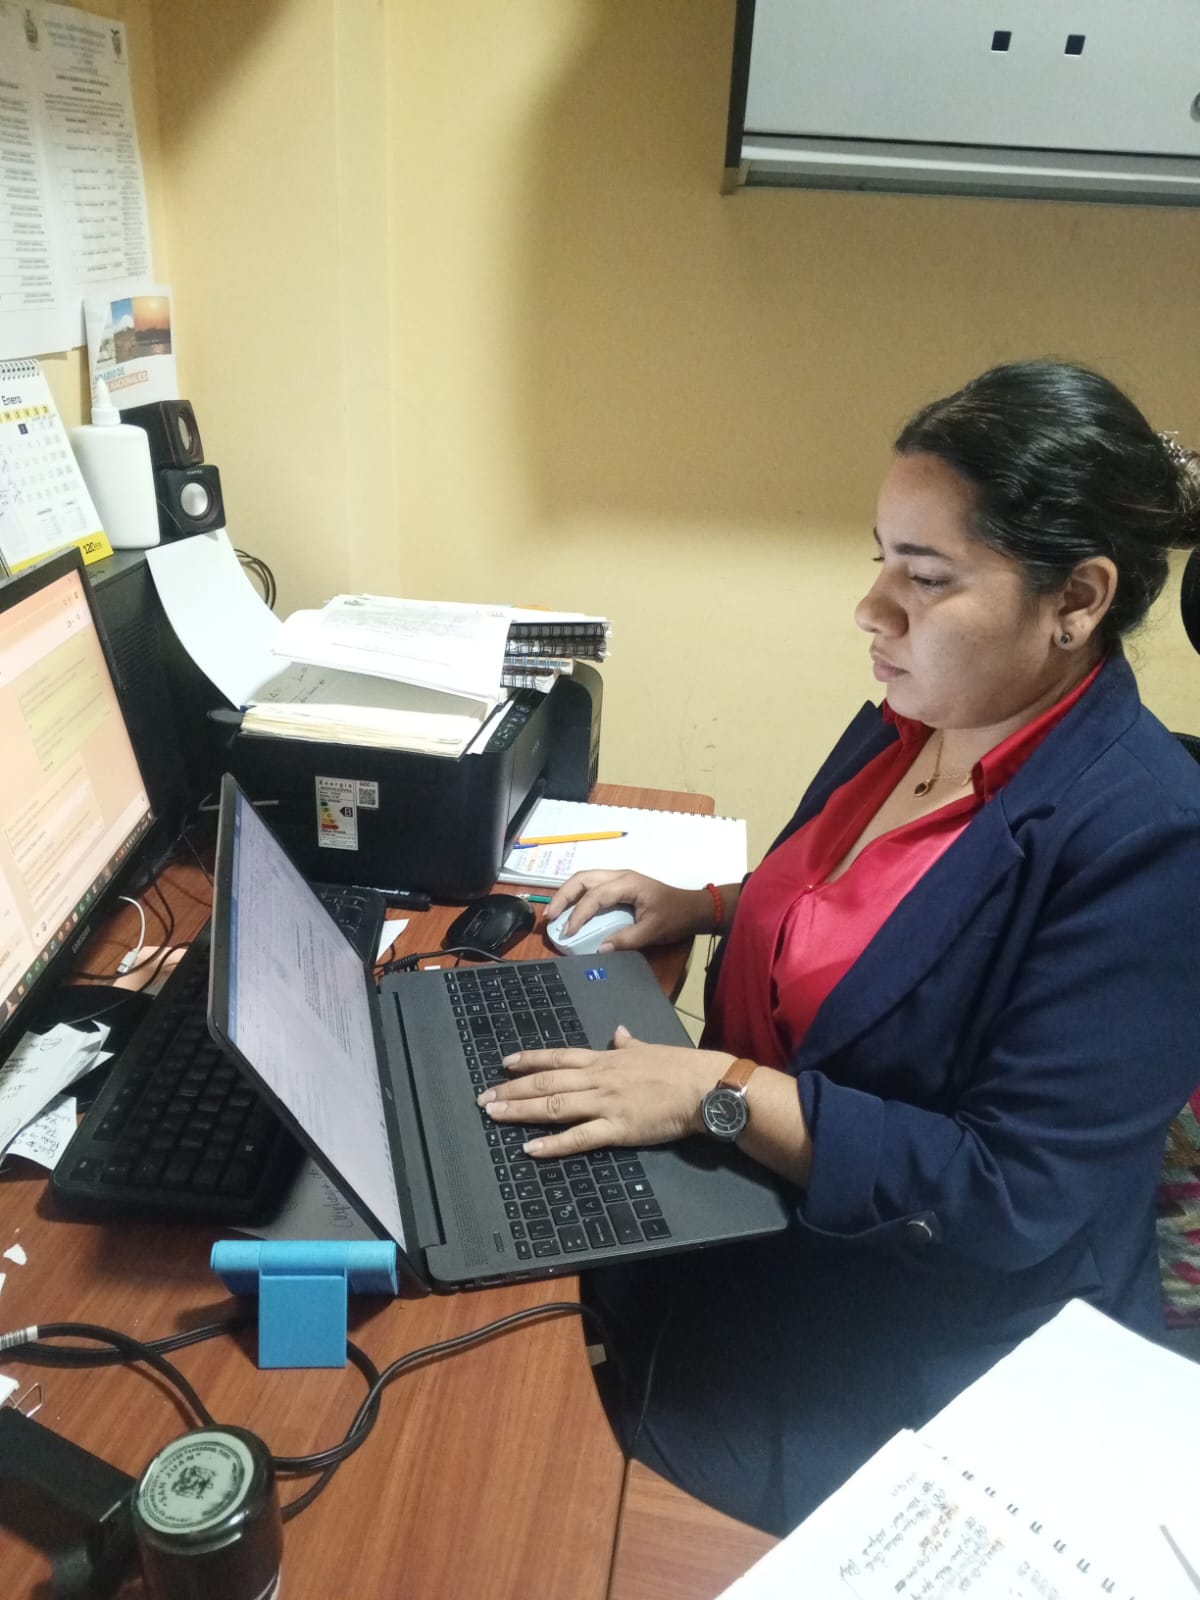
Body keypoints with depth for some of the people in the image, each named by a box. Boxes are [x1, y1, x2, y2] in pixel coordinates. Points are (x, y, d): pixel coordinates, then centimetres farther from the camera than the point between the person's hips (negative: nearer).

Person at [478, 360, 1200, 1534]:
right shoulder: (908, 723, -1)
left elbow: (1022, 1200, -25)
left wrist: (718, 1091, -28)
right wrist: (701, 907, 2)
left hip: (927, 1337, -6)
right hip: (747, 1204, 7)